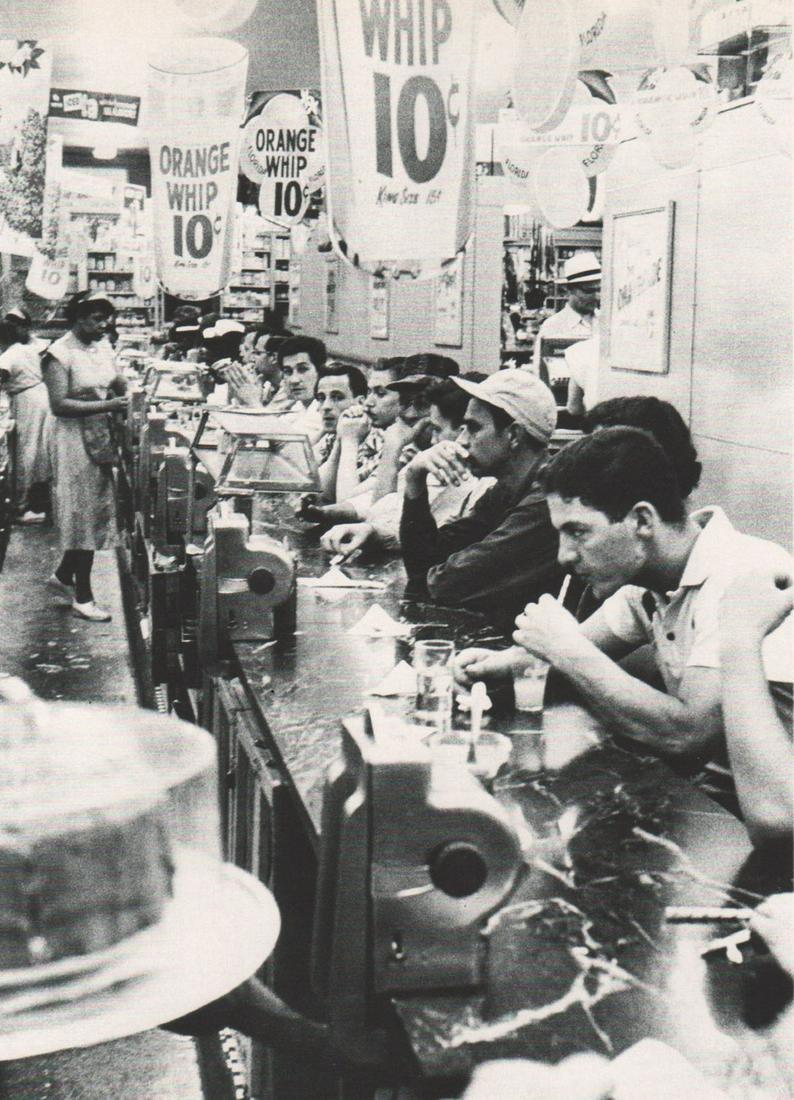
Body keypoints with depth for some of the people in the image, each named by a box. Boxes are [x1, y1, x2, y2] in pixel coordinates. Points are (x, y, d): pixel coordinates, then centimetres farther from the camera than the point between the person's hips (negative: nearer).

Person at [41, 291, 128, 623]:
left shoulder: (102, 347, 9)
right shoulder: (59, 354, -14)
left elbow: (119, 385, 17)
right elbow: (59, 405, -21)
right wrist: (107, 405, -26)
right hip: (74, 439, -8)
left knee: (96, 511, 12)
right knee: (84, 513, -3)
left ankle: (63, 576, 30)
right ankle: (82, 597, 7)